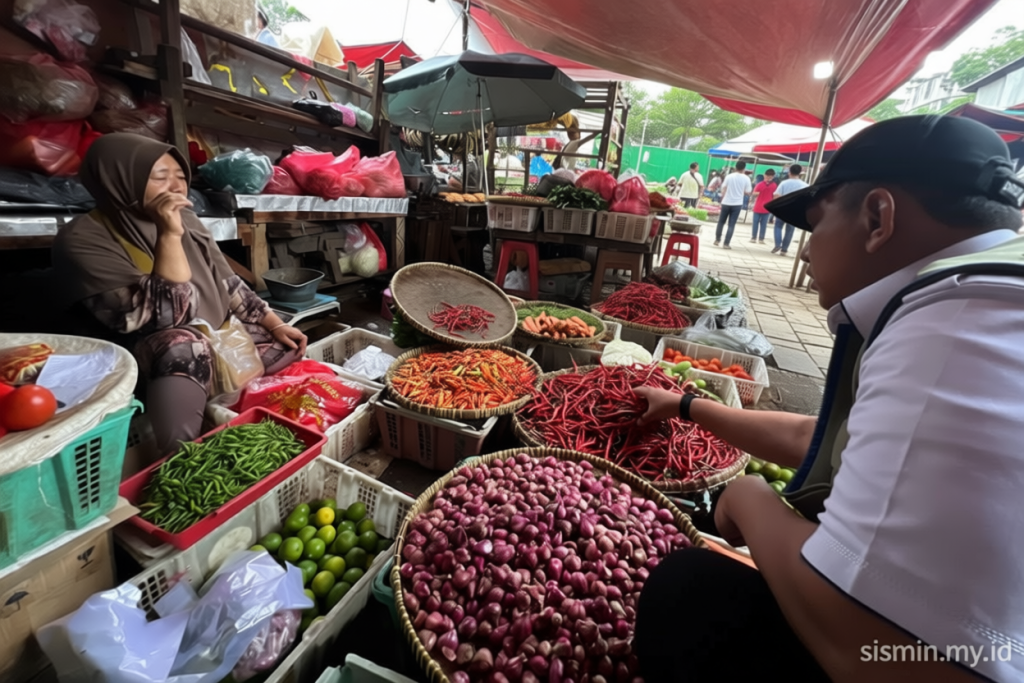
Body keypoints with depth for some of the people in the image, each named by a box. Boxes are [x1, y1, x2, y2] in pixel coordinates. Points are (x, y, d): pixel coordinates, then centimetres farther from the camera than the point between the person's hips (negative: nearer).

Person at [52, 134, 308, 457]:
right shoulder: (84, 239, -16)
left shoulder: (185, 220, 3)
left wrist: (276, 325, 2)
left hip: (219, 338, 7)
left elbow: (228, 284, 10)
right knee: (182, 346, -38)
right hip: (162, 361, -7)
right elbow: (163, 317, -26)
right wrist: (169, 236, -29)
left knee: (292, 347, -1)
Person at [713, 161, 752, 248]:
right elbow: (747, 192, 0)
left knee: (721, 222, 16)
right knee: (731, 225, 1)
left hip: (726, 202, 1)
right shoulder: (746, 178, -3)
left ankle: (717, 239, 21)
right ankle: (726, 243, -2)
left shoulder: (729, 176, -1)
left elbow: (723, 189, 1)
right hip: (737, 204, -1)